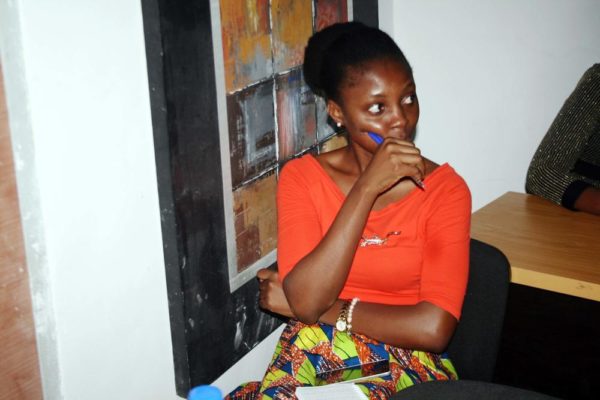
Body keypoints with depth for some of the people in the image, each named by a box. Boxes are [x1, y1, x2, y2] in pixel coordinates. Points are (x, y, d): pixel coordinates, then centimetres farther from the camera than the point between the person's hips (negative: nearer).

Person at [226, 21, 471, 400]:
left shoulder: (444, 189, -7)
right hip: (311, 360, 3)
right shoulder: (301, 177, -2)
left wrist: (326, 310, -13)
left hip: (406, 368, -3)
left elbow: (433, 328, -18)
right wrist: (367, 187, -21)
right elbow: (306, 302, -18)